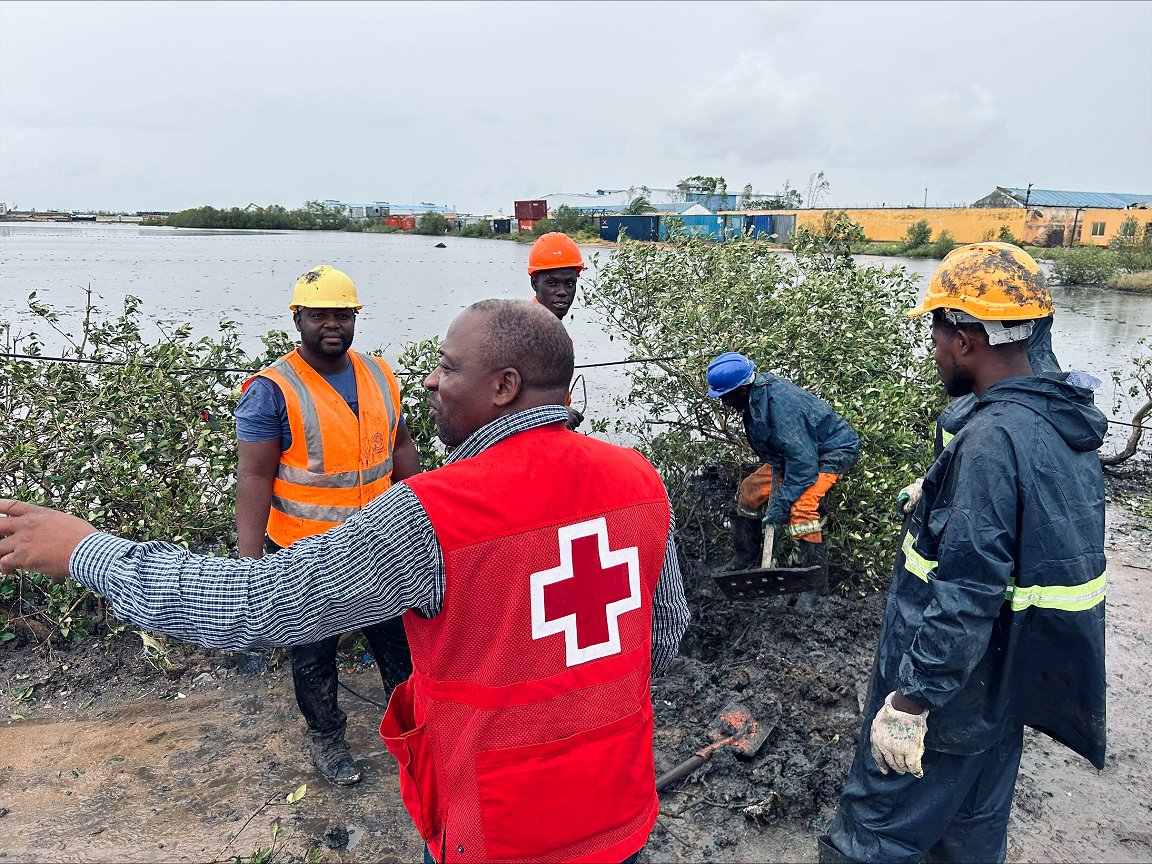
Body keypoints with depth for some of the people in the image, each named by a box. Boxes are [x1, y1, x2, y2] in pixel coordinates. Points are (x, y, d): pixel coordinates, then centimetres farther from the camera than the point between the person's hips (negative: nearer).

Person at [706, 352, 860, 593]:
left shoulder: (779, 403, -35)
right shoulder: (756, 388, -8)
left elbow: (803, 462, -35)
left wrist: (781, 504, -33)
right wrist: (774, 465, -1)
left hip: (833, 451, -9)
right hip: (797, 449, 9)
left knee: (799, 506, -31)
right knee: (750, 491, 7)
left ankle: (817, 587, -23)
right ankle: (746, 559, 25)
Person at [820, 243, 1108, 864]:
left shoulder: (992, 441, -27)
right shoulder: (1068, 425, 3)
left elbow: (966, 595, -29)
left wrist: (911, 698, -23)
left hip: (952, 688, -9)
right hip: (1012, 683, 9)